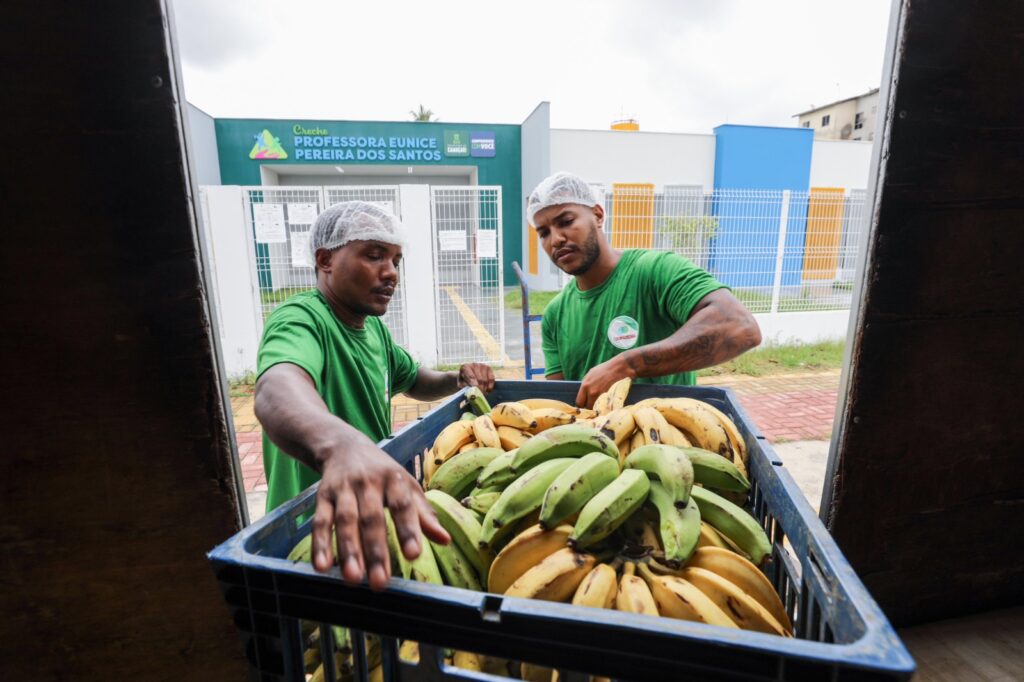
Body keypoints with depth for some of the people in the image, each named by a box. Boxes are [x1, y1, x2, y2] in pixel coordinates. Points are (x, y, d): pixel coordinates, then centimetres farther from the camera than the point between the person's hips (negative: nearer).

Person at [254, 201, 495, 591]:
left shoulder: (374, 328, 4)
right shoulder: (300, 318, -23)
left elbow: (413, 381, 19)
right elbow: (278, 390, -44)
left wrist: (458, 379, -2)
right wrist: (343, 446, -65)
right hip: (315, 535, -7)